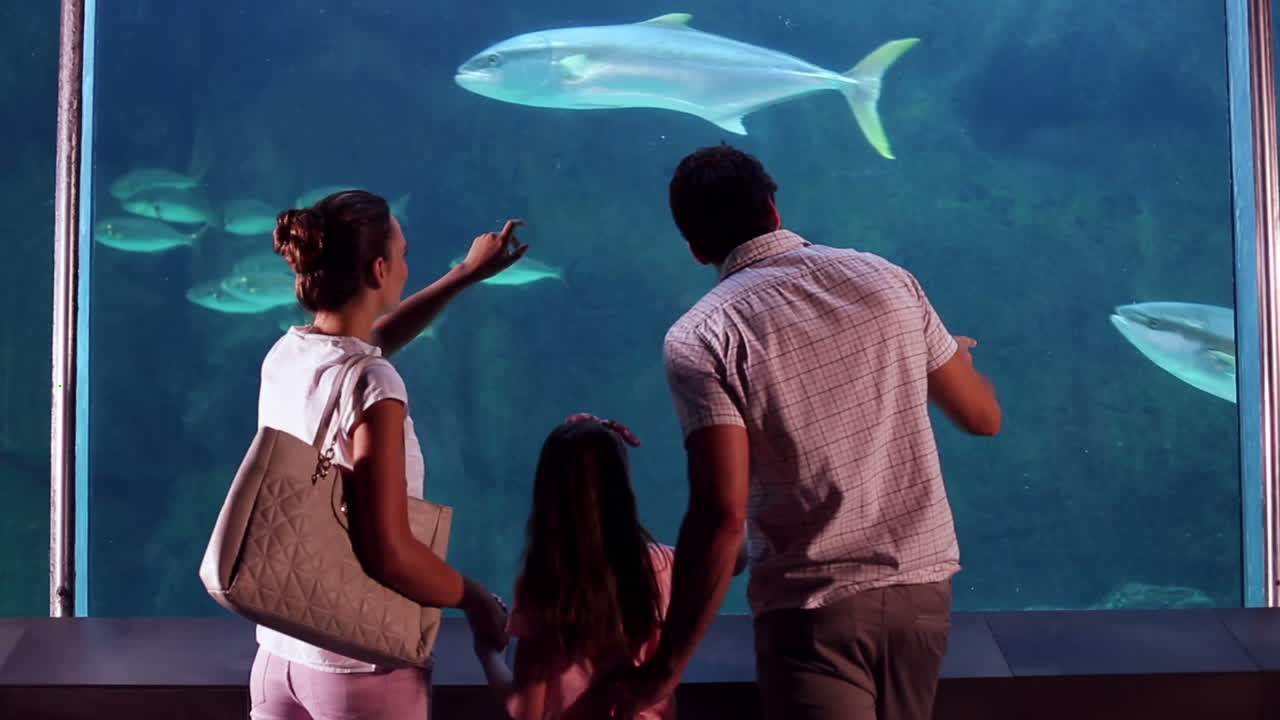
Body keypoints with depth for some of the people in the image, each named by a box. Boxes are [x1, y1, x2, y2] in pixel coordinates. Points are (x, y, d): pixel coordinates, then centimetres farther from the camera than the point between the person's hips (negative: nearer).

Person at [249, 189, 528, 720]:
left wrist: (466, 274, 29)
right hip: (364, 669, -7)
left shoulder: (284, 356, 1)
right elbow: (389, 555, -25)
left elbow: (365, 343, 24)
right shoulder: (371, 387, -21)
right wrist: (477, 601, -9)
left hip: (278, 655, 7)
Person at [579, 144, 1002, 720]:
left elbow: (721, 514, -20)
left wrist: (665, 668, -15)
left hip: (813, 606, -6)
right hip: (922, 583, 6)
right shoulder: (887, 279, 1)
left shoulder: (700, 339, -12)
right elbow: (983, 417, 11)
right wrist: (954, 355, 34)